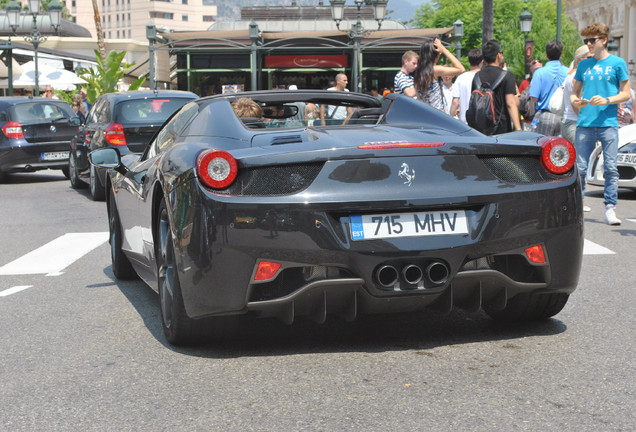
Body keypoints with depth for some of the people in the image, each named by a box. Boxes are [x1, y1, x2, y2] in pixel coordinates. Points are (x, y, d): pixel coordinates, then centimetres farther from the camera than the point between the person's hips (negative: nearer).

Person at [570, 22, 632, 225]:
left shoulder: (617, 63, 5)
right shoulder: (584, 64, 15)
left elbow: (626, 93, 4)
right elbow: (574, 91, 21)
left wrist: (606, 100, -12)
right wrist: (575, 100, -2)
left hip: (608, 123, -3)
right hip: (585, 123, 3)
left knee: (611, 168, -5)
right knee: (579, 168, 1)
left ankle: (610, 209, 0)